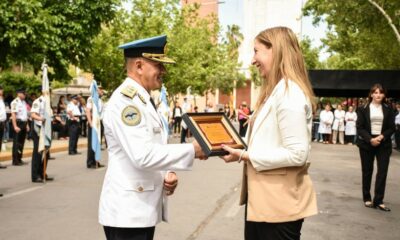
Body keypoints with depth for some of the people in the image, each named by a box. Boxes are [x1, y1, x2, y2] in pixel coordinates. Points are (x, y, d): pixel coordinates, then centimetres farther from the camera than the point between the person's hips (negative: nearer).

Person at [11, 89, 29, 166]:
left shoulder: (24, 102, 15)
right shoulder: (15, 102, -12)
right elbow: (13, 115, -17)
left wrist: (27, 124, 17)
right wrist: (15, 126, -22)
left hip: (24, 123, 8)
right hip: (18, 123, -8)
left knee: (22, 142, 12)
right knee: (16, 143, -3)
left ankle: (19, 159, 20)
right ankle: (15, 161, 2)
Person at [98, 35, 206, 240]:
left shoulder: (144, 101, 13)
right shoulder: (124, 101, -18)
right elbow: (143, 156, -27)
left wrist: (168, 174, 0)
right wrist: (191, 150, -18)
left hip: (144, 209, 9)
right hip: (127, 212, -9)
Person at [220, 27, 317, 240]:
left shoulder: (289, 93, -19)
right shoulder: (275, 91, 14)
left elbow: (297, 154, -24)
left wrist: (246, 156, -18)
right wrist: (240, 147, 4)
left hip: (279, 202, -10)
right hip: (262, 198, 10)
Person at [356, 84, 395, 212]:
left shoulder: (388, 109, 5)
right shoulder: (363, 109, 0)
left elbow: (391, 128, 3)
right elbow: (359, 127, -4)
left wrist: (382, 137, -14)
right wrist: (370, 139, -17)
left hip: (383, 144, 1)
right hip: (367, 144, -1)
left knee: (382, 171, -6)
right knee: (367, 171, 6)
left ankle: (378, 201, 0)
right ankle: (367, 199, 19)